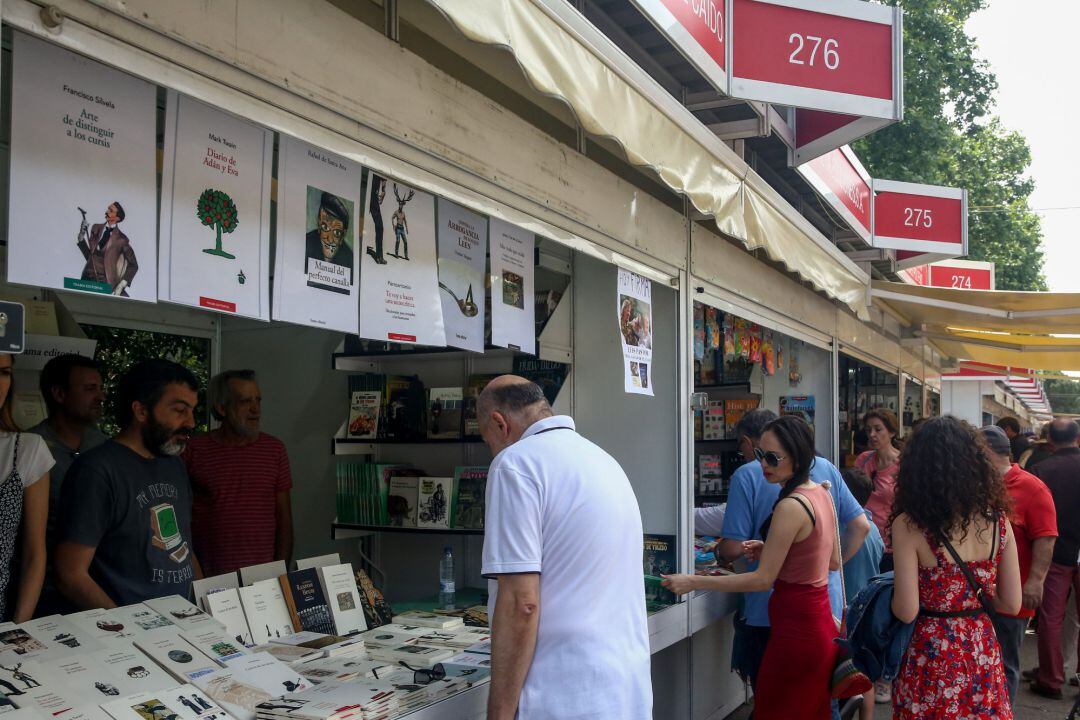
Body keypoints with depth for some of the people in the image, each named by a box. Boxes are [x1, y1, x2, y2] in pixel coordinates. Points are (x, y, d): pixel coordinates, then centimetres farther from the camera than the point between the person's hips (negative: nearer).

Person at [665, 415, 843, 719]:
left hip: (796, 627, -9)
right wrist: (773, 551, 13)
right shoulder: (822, 493, 6)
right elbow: (833, 562, 16)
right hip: (822, 622, 9)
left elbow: (763, 579, -20)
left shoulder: (791, 506, -21)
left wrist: (693, 582, -18)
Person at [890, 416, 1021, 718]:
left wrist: (890, 594, 3)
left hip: (932, 656, -3)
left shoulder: (909, 525, -18)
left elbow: (907, 611, -18)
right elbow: (1012, 604, 0)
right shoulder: (998, 520, -5)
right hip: (982, 651, 4)